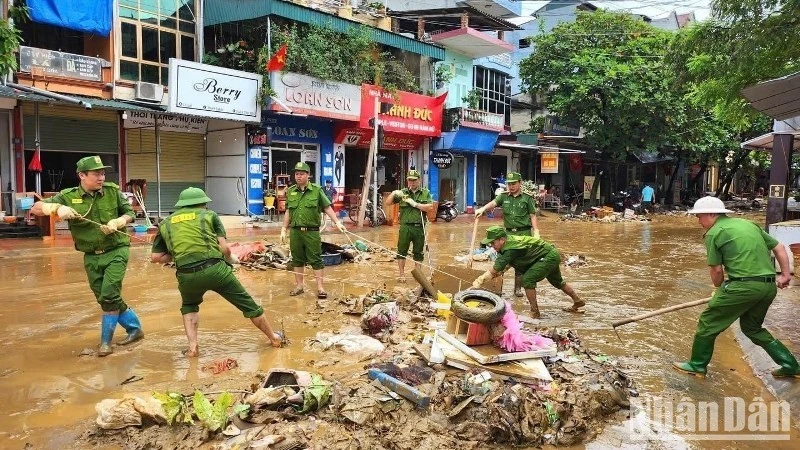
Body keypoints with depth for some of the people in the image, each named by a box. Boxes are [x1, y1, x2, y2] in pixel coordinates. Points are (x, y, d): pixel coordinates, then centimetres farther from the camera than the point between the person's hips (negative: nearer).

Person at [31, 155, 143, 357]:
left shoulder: (113, 191, -7)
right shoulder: (68, 196, -7)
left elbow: (130, 213, 3)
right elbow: (36, 208, -7)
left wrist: (117, 222, -18)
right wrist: (57, 208, -27)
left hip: (116, 251, -3)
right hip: (91, 257, 3)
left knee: (109, 296, -10)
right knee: (106, 299, 10)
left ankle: (105, 342, 6)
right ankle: (134, 328, 28)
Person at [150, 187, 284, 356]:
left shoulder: (165, 223, 20)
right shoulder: (209, 215, 14)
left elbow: (155, 257, 16)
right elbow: (224, 248, 4)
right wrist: (230, 259, 24)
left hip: (186, 275, 2)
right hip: (214, 269, -2)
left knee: (189, 307, 34)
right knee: (247, 304, 16)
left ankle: (192, 347, 22)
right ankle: (274, 337, 29)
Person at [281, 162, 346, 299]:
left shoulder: (317, 190, -2)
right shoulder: (290, 191, 8)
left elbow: (327, 208, -2)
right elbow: (288, 212, 14)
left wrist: (337, 222, -10)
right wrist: (284, 229, 12)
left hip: (312, 231, -3)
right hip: (295, 231, 3)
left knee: (316, 260, 1)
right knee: (297, 259, 12)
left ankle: (320, 288, 6)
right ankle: (299, 285, 24)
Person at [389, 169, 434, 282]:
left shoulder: (425, 193, 8)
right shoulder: (402, 193, 10)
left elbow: (430, 207, -6)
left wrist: (416, 204, -13)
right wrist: (393, 194, -11)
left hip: (419, 227, 0)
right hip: (405, 227, 0)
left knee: (418, 252, 9)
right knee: (401, 251, 1)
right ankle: (402, 275, 10)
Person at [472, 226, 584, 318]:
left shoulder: (510, 249, -33)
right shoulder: (508, 240, -7)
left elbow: (494, 271, -34)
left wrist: (479, 282, -30)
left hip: (549, 257, -11)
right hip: (552, 255, 11)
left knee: (528, 279, -20)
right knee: (557, 282, 29)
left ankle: (534, 312, -8)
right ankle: (578, 301, 51)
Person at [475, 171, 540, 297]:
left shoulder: (527, 198, 2)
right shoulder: (503, 197, 7)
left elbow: (533, 216, 0)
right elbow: (493, 203, -11)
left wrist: (536, 232, -8)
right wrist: (483, 208, -31)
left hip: (524, 233, -2)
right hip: (508, 232, 2)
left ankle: (518, 288, 13)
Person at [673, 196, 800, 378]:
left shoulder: (713, 233, -3)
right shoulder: (749, 224, 18)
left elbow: (716, 269, -3)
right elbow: (779, 248, 20)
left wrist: (719, 288, 15)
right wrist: (785, 274, 21)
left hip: (744, 285, -8)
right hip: (769, 286, 8)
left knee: (708, 322, 7)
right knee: (752, 327, 27)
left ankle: (697, 365, 15)